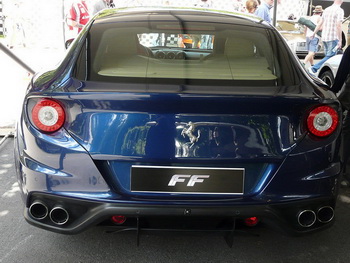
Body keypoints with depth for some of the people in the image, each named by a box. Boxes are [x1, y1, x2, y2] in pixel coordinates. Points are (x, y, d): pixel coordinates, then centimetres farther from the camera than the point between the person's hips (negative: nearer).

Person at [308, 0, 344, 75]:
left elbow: (320, 23, 15)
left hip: (324, 37, 8)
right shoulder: (339, 10, -10)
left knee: (327, 56, 15)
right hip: (333, 38, -8)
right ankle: (314, 68, -16)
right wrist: (340, 41, -17)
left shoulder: (327, 9, 11)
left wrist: (314, 33, 25)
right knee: (330, 57, -5)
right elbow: (338, 25, -18)